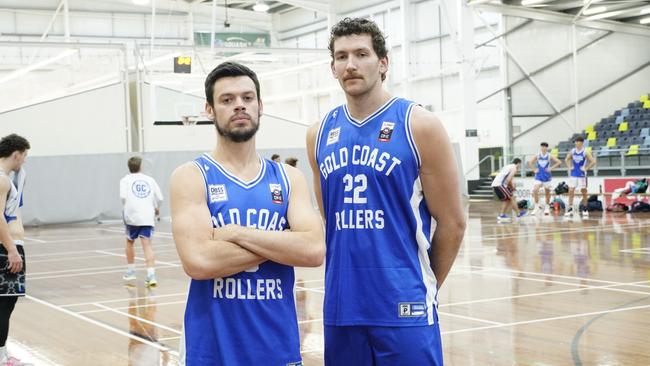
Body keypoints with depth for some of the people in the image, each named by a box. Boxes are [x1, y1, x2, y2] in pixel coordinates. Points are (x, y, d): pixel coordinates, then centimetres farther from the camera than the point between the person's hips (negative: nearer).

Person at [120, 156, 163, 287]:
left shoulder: (125, 180, 8)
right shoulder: (149, 179, 13)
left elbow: (123, 196, -9)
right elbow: (159, 198, 7)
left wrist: (126, 208, 9)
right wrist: (156, 208, 26)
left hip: (131, 216, 0)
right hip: (148, 217, 0)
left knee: (130, 242, 22)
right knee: (147, 244, -6)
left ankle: (130, 271, 31)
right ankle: (151, 274, -21)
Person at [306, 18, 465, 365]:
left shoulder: (419, 125, -6)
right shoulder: (319, 134, 8)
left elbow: (451, 223, -2)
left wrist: (422, 287, 5)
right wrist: (351, 273, 15)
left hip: (403, 309, -4)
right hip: (341, 307, 5)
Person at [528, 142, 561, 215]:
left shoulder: (549, 156, -4)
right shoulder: (537, 156, 0)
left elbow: (559, 162, -7)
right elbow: (530, 163, 9)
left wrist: (551, 168, -12)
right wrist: (534, 169, -2)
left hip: (547, 177, 0)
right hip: (538, 177, 0)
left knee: (547, 192, 8)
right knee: (535, 190, -19)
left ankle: (547, 207, 23)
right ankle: (537, 206, -10)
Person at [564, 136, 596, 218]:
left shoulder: (585, 152, -10)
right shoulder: (572, 151, 3)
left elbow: (593, 162, -12)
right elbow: (567, 159, 19)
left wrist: (586, 168, -15)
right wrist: (569, 167, 5)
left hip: (582, 175, -4)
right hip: (573, 174, 4)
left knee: (584, 192, 6)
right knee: (571, 191, -3)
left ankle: (585, 210, 16)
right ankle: (570, 210, -2)